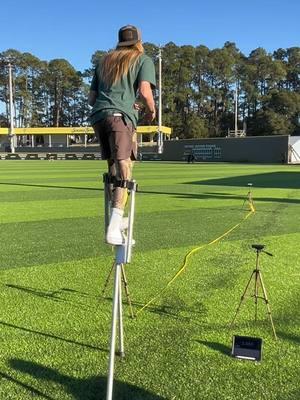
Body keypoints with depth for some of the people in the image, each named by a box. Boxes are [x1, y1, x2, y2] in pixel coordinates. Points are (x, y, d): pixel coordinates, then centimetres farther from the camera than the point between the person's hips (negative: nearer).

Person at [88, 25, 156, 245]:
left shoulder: (104, 61, 31)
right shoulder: (143, 59, 15)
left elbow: (92, 98, 28)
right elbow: (144, 92, -4)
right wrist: (151, 111, 16)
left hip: (98, 116, 6)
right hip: (121, 117, -5)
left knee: (113, 169, 12)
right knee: (123, 171, -10)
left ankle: (116, 222, 12)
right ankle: (114, 228, -23)